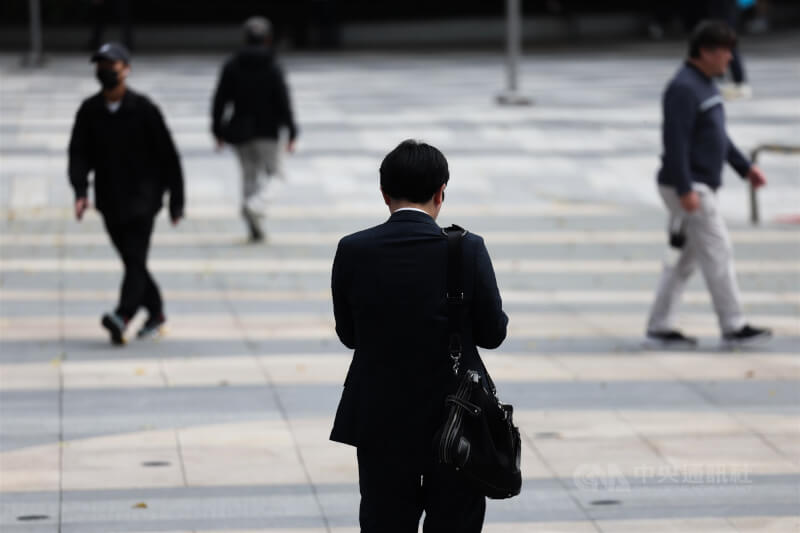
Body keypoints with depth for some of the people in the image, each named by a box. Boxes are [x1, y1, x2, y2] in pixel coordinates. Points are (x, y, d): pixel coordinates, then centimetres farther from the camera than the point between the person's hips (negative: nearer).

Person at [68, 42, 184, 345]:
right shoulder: (89, 110, 4)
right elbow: (79, 153, -2)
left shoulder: (143, 109, -6)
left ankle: (123, 316, -30)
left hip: (142, 197, -4)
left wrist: (176, 200, -2)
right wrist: (80, 191, -19)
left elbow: (167, 155, -2)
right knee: (132, 261, 12)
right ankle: (155, 312, 27)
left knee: (135, 257, -15)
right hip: (110, 200, 4)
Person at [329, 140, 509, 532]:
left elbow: (348, 335, 2)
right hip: (457, 420, -1)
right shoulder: (468, 251, -13)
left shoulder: (353, 251, -8)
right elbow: (492, 334, -4)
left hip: (381, 423, 1)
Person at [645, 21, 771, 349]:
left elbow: (718, 136, 24)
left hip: (700, 186, 10)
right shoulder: (683, 89, -18)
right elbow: (675, 142, -23)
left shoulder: (705, 85, 15)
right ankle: (733, 327, -1)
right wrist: (685, 190, -26)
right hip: (689, 187, -10)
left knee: (685, 259, 11)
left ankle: (659, 327, 14)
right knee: (717, 252, -6)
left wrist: (745, 168, 20)